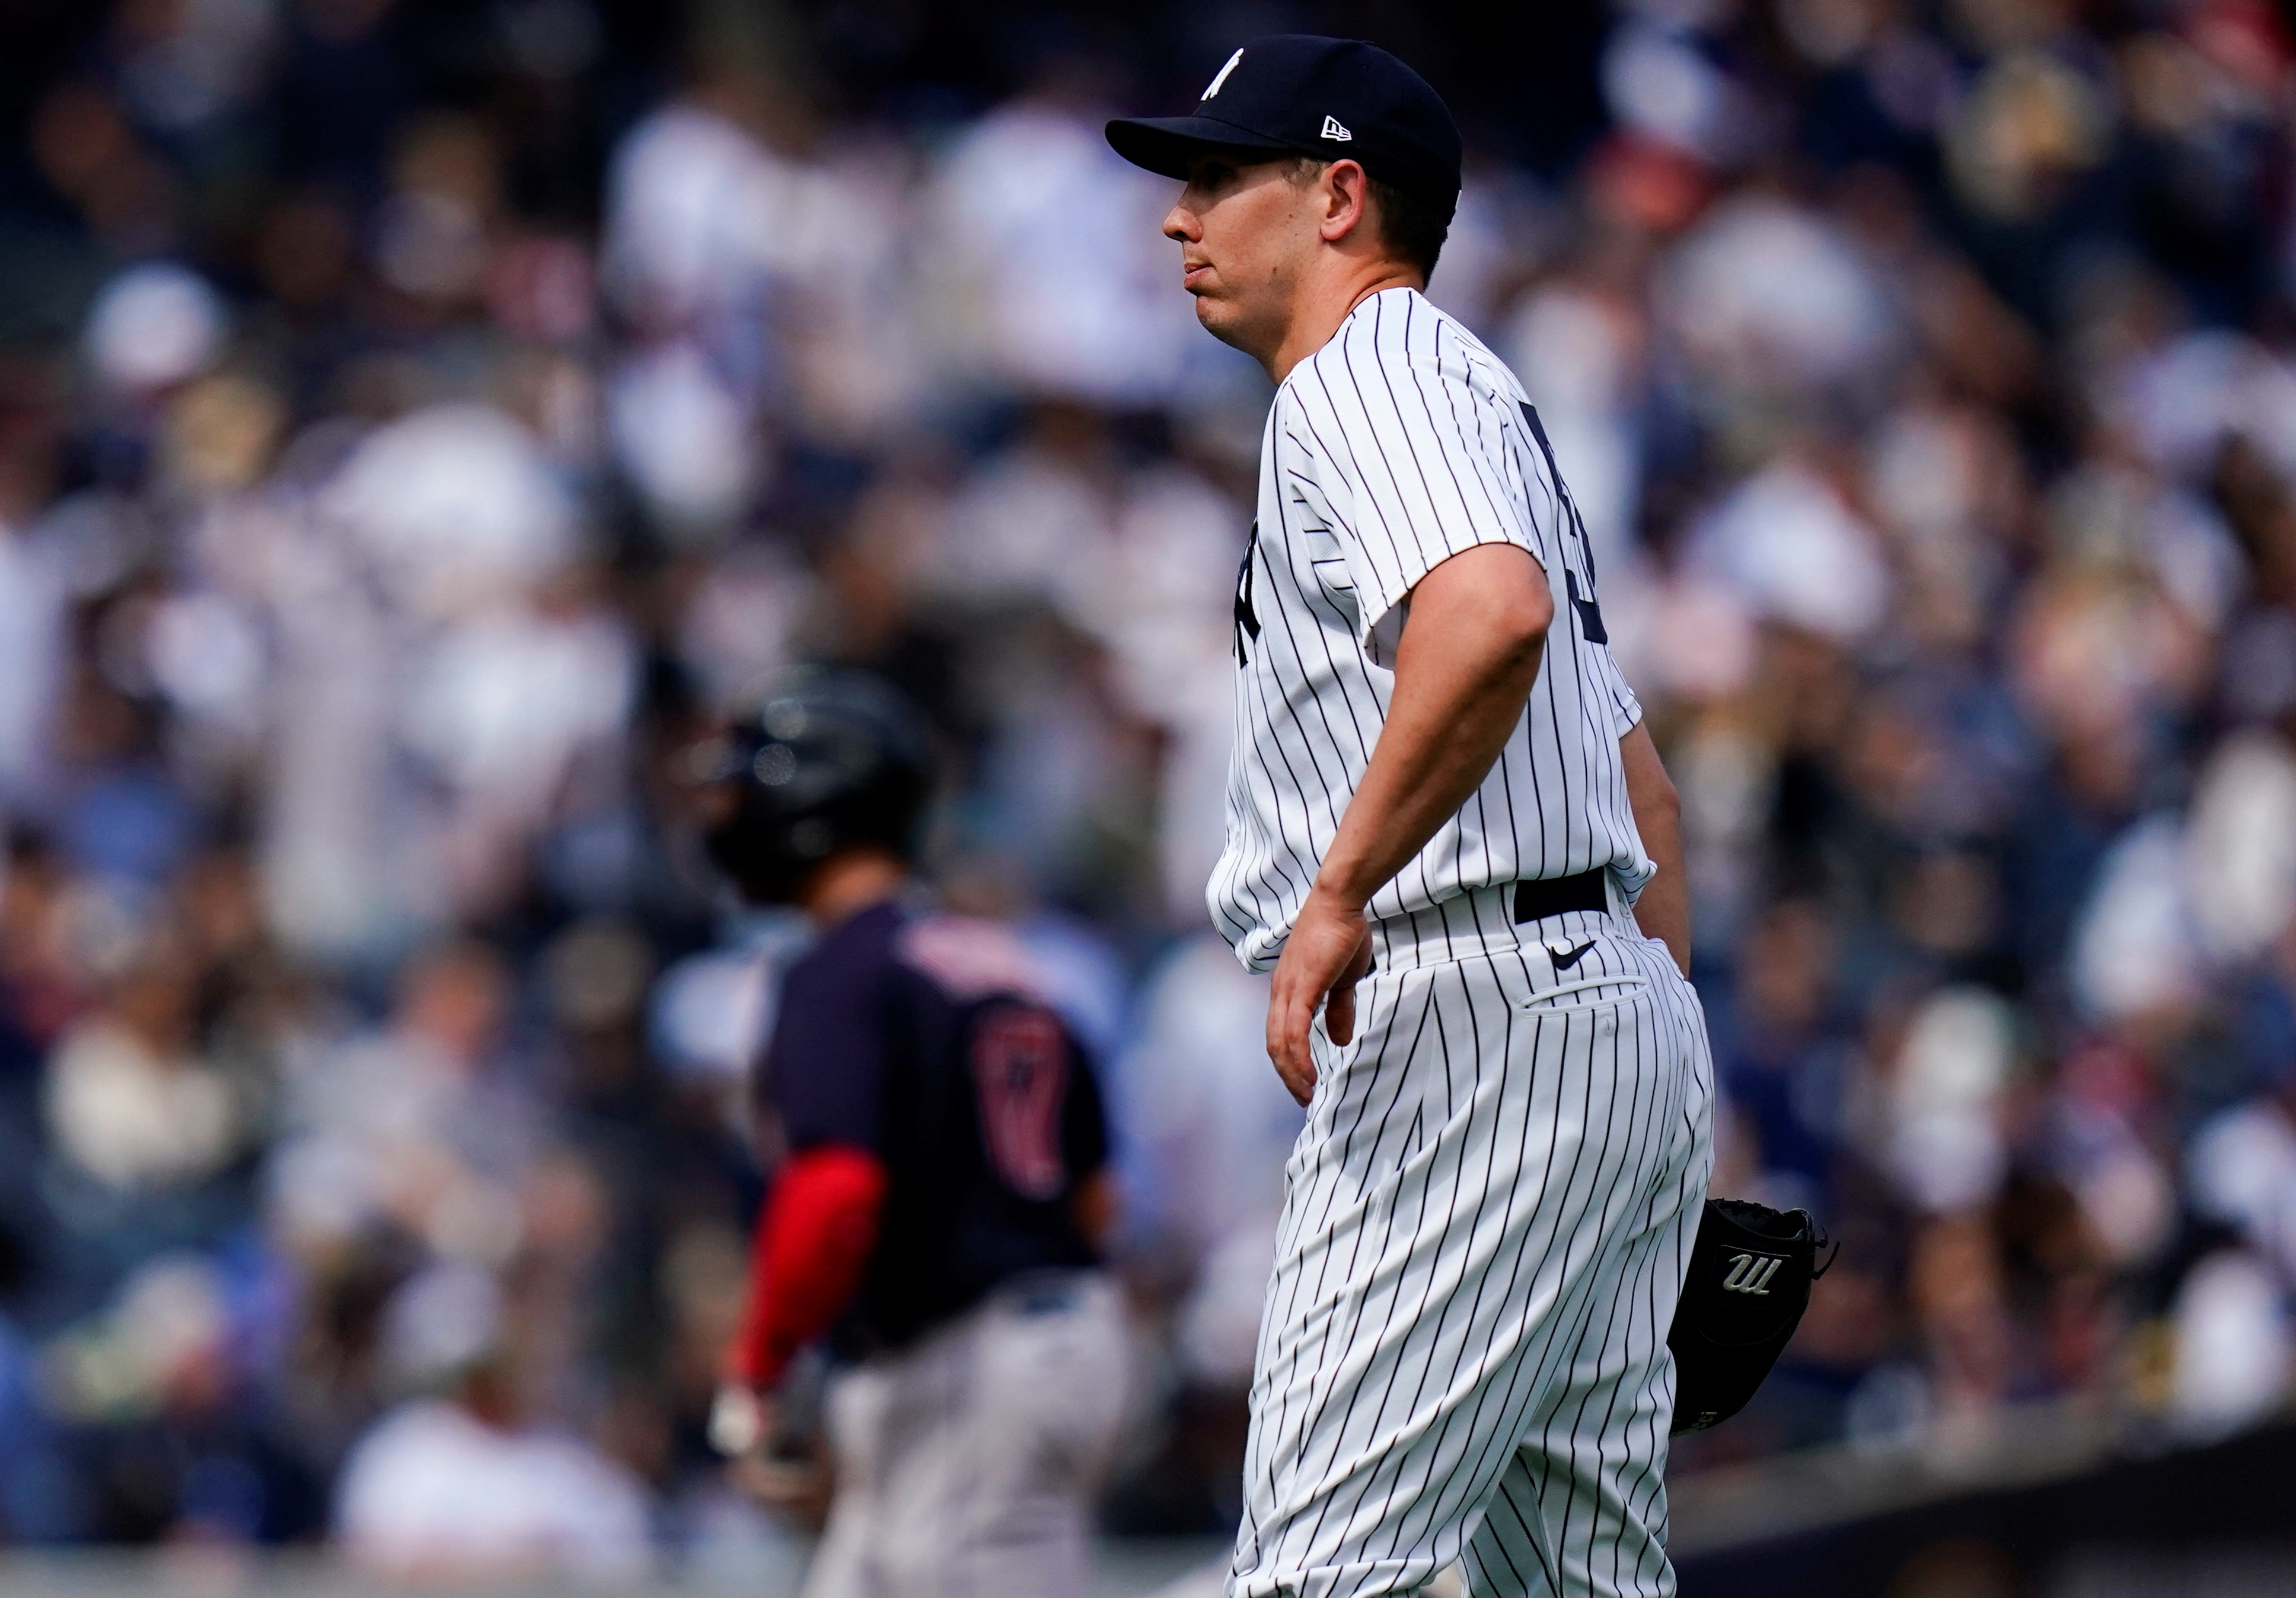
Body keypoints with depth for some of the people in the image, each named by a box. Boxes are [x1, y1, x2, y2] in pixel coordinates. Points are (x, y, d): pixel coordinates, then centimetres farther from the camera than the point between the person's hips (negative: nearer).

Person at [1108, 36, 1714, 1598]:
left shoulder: (1368, 375, -6)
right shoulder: (1488, 400, 27)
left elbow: (1492, 613, -29)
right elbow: (1644, 793, 28)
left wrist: (1339, 893, -25)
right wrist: (1655, 1075, 25)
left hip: (1478, 1013, -11)